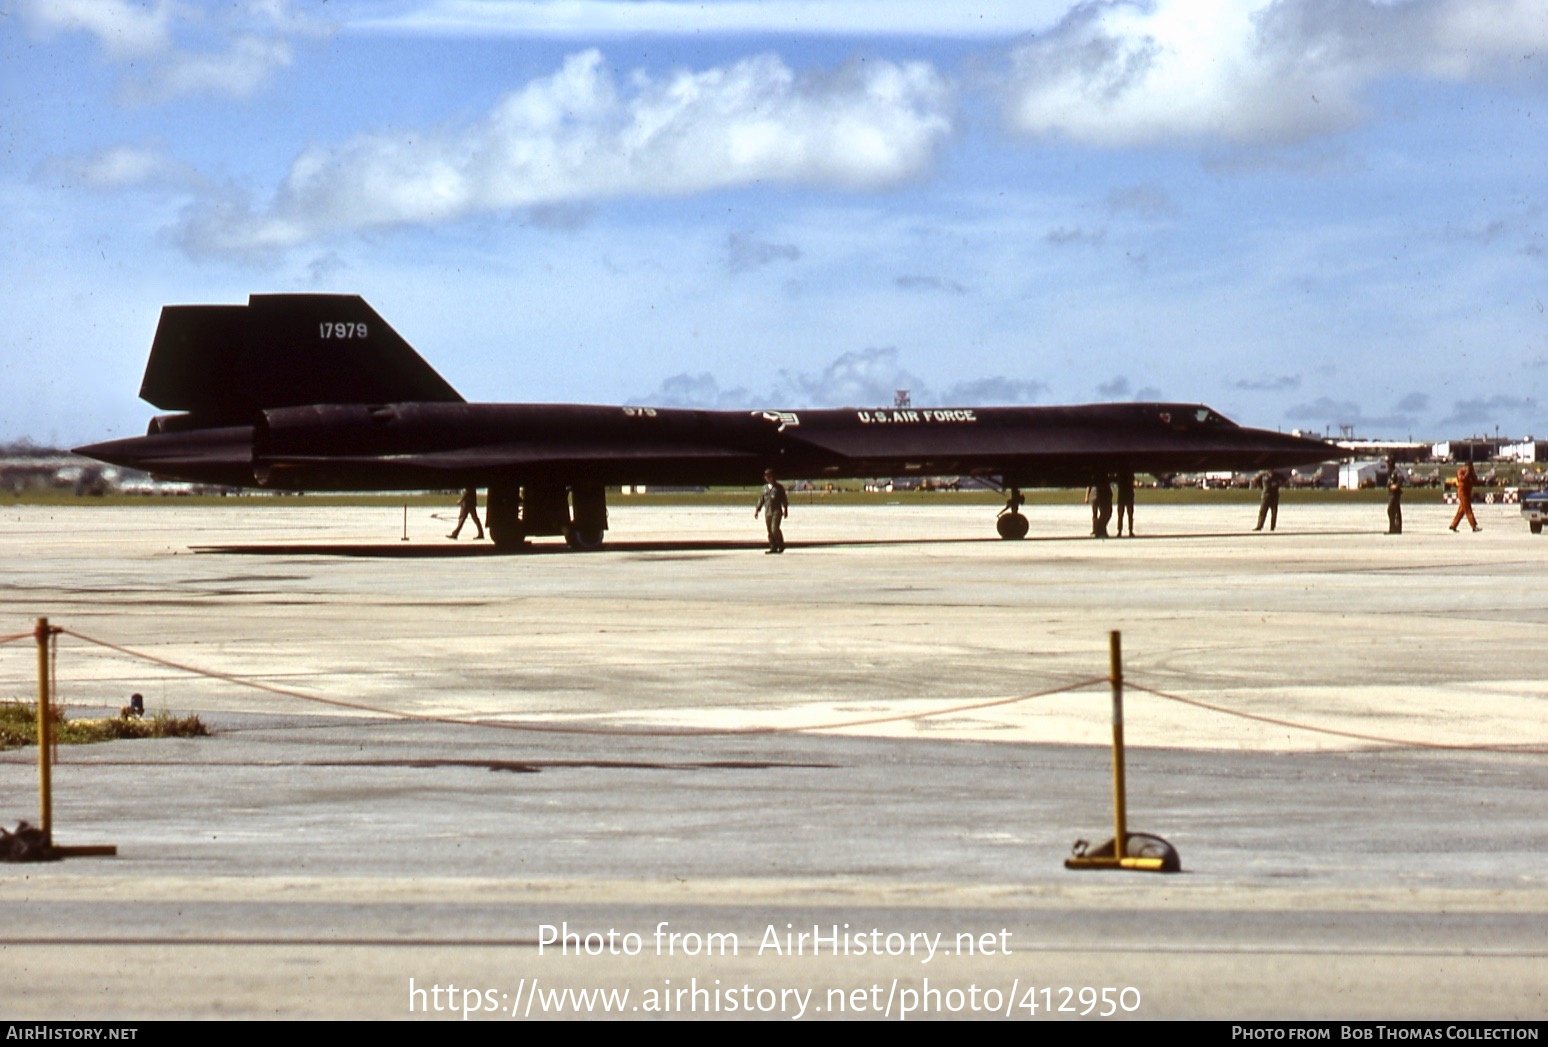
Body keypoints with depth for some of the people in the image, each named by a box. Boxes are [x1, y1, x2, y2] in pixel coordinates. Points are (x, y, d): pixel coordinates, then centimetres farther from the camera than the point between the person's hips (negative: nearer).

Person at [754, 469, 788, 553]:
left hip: (777, 511, -5)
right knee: (770, 530, 3)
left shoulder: (779, 487, 2)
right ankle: (773, 547, 8)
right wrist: (757, 510, 12)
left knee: (774, 529, -15)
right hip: (767, 512, 5)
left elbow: (784, 499, 4)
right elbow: (761, 499, 18)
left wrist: (785, 510, 0)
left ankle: (781, 546, 0)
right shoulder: (765, 487, 14)